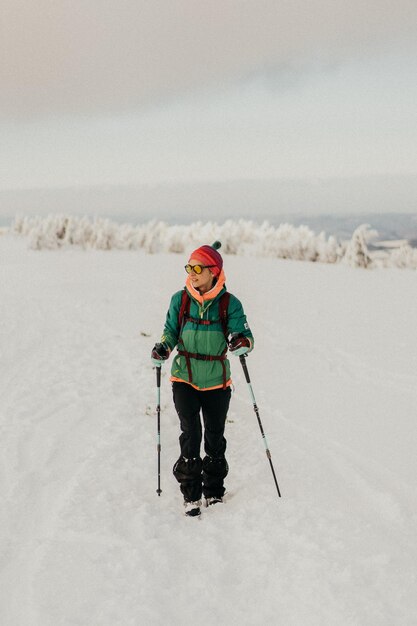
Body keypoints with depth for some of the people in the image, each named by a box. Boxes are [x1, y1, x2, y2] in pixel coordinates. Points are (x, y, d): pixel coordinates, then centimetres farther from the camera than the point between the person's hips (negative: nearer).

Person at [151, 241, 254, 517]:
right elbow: (171, 331, 7)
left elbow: (245, 335, -12)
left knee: (215, 436, 10)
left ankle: (214, 490, 29)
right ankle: (191, 494, 2)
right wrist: (163, 348, -13)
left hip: (216, 381, 0)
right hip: (185, 377, 0)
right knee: (190, 433, -10)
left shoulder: (230, 303, -7)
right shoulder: (180, 299, -1)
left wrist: (242, 342, -36)